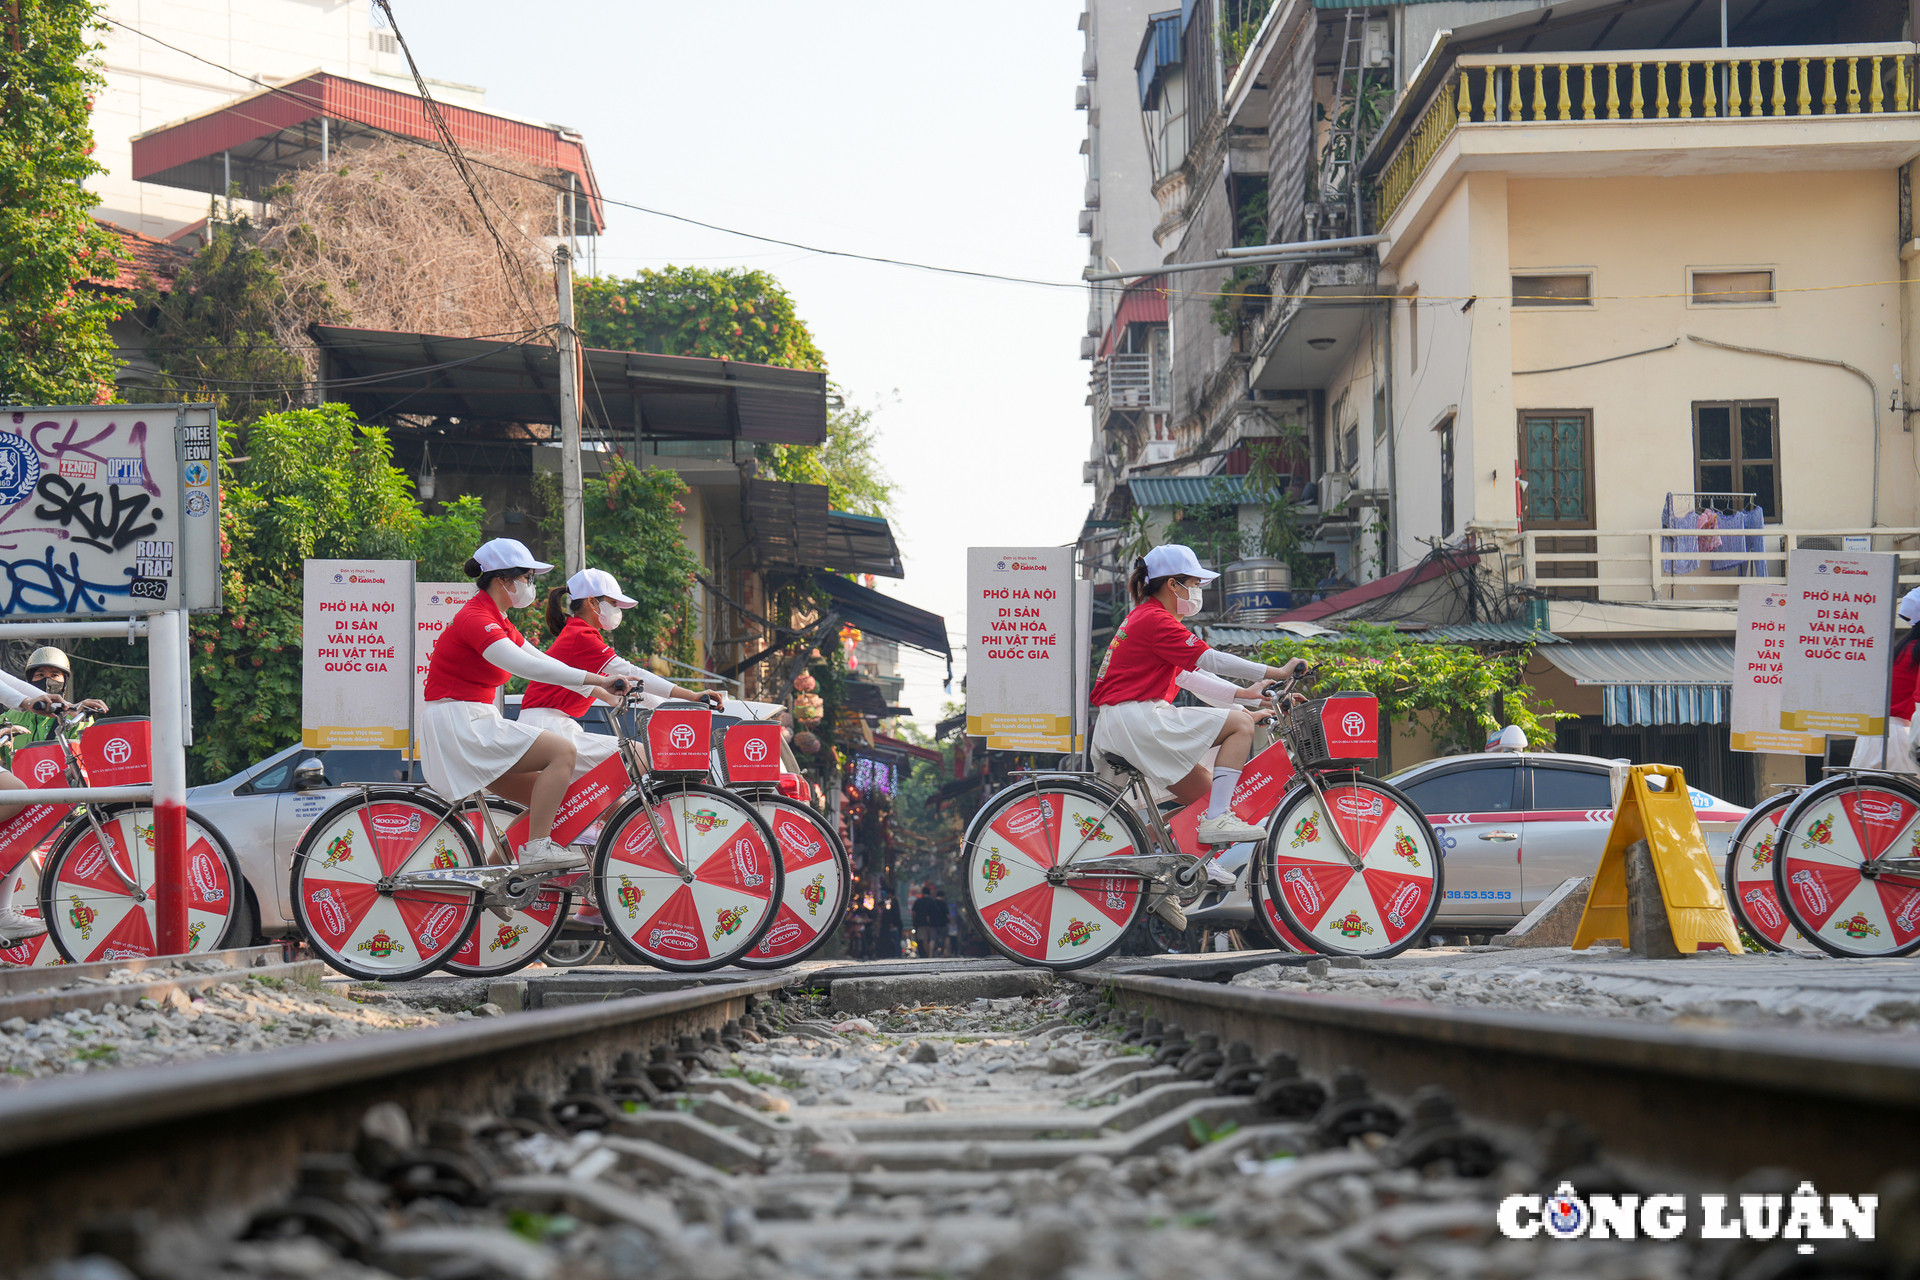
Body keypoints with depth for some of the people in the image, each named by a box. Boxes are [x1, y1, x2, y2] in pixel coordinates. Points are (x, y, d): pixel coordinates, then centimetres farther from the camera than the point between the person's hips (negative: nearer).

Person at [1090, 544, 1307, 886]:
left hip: (1117, 729, 11)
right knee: (1241, 723, -11)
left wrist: (1243, 693, 21)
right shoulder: (1155, 620, -10)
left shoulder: (1144, 618, 24)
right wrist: (1277, 673, -13)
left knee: (1204, 788, 17)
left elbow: (1188, 674, 26)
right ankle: (1217, 820, -16)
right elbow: (1211, 660, -16)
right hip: (1136, 719, -11)